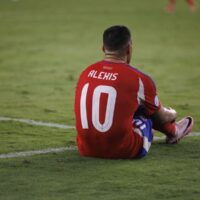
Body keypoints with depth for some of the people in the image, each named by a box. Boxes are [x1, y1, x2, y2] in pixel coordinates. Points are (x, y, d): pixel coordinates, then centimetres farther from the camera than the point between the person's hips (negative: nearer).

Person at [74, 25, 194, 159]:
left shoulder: (86, 73, 4)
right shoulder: (138, 79, -8)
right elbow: (162, 117, 11)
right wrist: (172, 114, 37)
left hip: (86, 150, 4)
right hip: (123, 152, -4)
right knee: (148, 109, 19)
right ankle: (173, 132, 47)